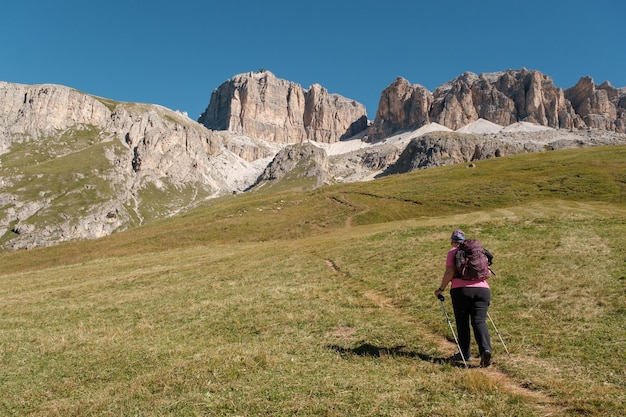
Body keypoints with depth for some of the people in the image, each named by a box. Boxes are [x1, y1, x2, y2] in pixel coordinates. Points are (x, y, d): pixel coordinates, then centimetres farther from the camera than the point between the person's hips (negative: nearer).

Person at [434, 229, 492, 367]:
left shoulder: (453, 252, 6)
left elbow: (450, 272, -7)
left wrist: (441, 289, 2)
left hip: (461, 290, -3)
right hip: (482, 290, 3)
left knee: (462, 323, 9)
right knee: (479, 321, 1)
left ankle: (465, 353, 15)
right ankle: (486, 349, -20)